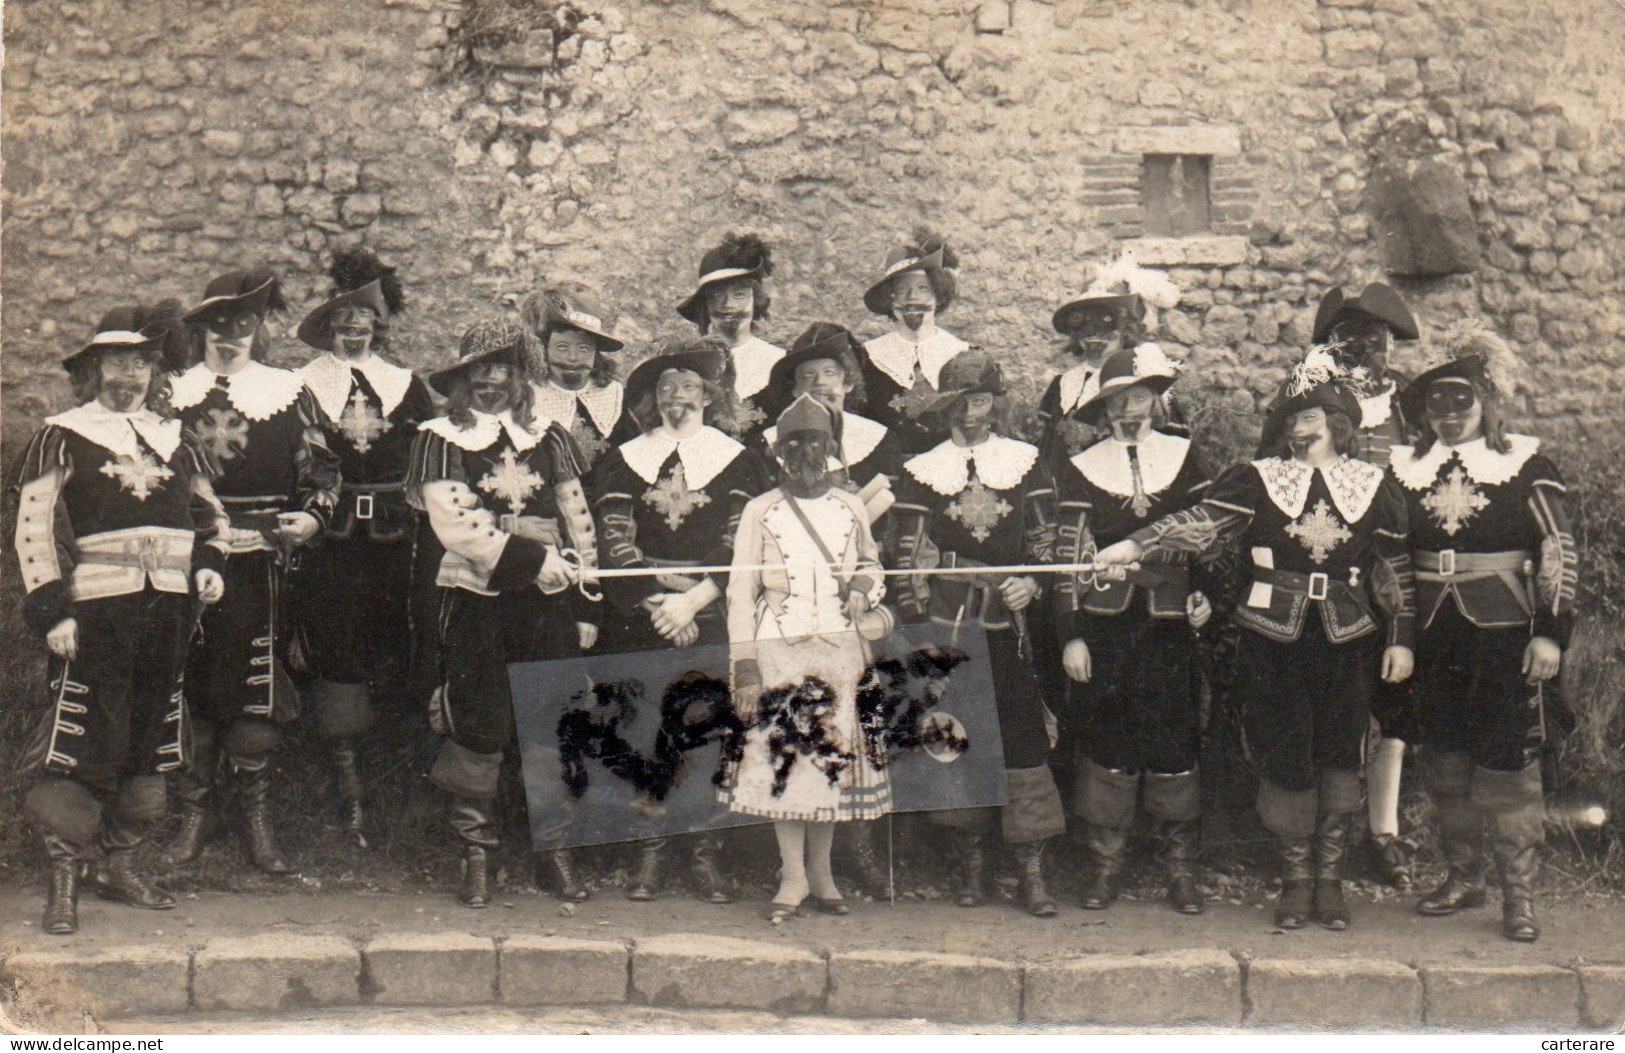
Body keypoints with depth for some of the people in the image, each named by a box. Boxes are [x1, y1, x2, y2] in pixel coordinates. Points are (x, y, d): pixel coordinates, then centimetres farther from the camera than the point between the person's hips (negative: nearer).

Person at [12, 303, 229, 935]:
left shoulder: (176, 439, 16)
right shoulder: (62, 438, 2)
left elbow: (211, 513, 25)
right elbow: (36, 530, -4)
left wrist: (208, 563, 5)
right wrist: (51, 612, -12)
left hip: (168, 613, 5)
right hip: (95, 611, -5)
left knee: (147, 743, 10)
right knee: (83, 746, -7)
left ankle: (122, 867, 22)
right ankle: (63, 881, 0)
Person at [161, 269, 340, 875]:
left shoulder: (288, 392, 8)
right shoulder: (174, 392, 13)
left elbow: (322, 468, 8)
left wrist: (313, 517, -9)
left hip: (260, 558, -1)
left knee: (257, 686, -1)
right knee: (189, 684, 2)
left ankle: (257, 816, 11)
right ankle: (196, 811, 13)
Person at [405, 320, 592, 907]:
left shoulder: (548, 438, 14)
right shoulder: (440, 440, 3)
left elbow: (578, 521, 16)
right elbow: (457, 527, -10)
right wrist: (533, 559, -16)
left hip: (545, 600, 3)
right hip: (474, 600, -3)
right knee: (478, 727, -2)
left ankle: (559, 848, 13)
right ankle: (476, 857, 9)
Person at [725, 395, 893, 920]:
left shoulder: (850, 508, 10)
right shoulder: (760, 512, 3)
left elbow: (871, 565, 25)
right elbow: (741, 592, 0)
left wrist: (862, 589, 0)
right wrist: (744, 668, -7)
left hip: (839, 650, 2)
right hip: (778, 650, -2)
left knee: (834, 754, 2)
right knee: (781, 755, -4)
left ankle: (822, 871, 14)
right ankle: (792, 875, 6)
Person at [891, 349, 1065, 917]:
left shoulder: (1025, 464, 8)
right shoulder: (920, 472, 6)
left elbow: (1045, 544, 9)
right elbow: (910, 558, 4)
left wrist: (1030, 583, -9)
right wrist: (916, 625, -2)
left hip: (1007, 621, 0)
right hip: (946, 624, 0)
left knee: (1022, 736, -5)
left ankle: (1032, 872, 0)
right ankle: (972, 865, 15)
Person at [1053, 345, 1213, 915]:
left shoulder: (1182, 457, 9)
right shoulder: (1082, 469, 5)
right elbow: (1070, 554, 2)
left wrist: (1204, 592, -1)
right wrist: (1072, 634, -3)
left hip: (1169, 618, 1)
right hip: (1107, 621, -1)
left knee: (1175, 740, 1)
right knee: (1108, 737, 0)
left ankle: (1181, 867, 11)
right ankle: (1104, 863, 11)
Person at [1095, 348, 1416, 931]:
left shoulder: (1374, 486, 7)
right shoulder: (1256, 479, 4)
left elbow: (1395, 570, 10)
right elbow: (1200, 521, -7)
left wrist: (1400, 639, 5)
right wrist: (1134, 546, -20)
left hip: (1346, 641, 1)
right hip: (1272, 640, 0)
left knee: (1339, 755, 0)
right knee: (1284, 756, 0)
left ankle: (1330, 876, 14)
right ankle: (1296, 876, 15)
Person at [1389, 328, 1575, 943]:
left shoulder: (1526, 465, 0)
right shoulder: (1405, 470, 9)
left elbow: (1557, 554, -2)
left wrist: (1551, 633, -9)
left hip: (1504, 634, -3)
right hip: (1432, 637, 4)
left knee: (1509, 765, -3)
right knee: (1445, 764, 9)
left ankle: (1518, 894, 5)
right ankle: (1462, 879, 22)